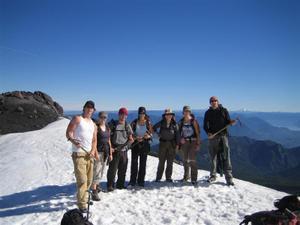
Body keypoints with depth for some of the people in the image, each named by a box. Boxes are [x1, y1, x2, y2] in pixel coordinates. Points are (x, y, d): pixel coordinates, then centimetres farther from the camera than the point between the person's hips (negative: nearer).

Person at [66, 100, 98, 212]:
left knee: (89, 180, 15)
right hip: (79, 154, -7)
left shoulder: (93, 124, 16)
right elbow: (68, 133, -10)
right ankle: (82, 204, 1)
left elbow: (94, 140, 14)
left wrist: (93, 151, -3)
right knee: (82, 180, -9)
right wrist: (73, 141, -30)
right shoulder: (77, 119, -2)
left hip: (89, 154, 7)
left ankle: (83, 198, 34)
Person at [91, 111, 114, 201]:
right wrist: (95, 152, -21)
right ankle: (94, 192, -4)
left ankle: (97, 184, 38)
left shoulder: (107, 128, 11)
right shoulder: (96, 127, -9)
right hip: (98, 152, -7)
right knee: (96, 171, -8)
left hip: (106, 152, 7)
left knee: (102, 170, 18)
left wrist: (110, 153, 14)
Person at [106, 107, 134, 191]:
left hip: (124, 151, 3)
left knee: (123, 169, 10)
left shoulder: (127, 126, 8)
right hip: (114, 150, -3)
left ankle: (120, 184, 24)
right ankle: (110, 185, 11)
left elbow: (130, 139, 9)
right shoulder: (112, 124, -1)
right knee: (112, 169, -2)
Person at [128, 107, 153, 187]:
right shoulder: (134, 122, 1)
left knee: (143, 163, 5)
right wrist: (136, 137, -17)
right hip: (135, 144, 0)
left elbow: (151, 133, 5)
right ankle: (133, 180, 11)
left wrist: (148, 136, -17)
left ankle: (141, 181, 16)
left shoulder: (148, 123, 2)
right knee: (134, 162, 0)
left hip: (145, 144, 1)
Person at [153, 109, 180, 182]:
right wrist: (157, 134, 1)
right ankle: (158, 177, 13)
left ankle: (168, 177, 16)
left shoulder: (174, 124, 0)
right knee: (161, 161, 4)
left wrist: (177, 144, -2)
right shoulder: (161, 123, 0)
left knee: (170, 162, 5)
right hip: (163, 143, 0)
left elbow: (177, 134, 2)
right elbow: (154, 127, 12)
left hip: (172, 144, 1)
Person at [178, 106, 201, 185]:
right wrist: (181, 139, -6)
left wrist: (198, 144, -9)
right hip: (184, 142, 4)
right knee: (185, 160, 12)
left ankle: (194, 178, -1)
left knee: (192, 160, -9)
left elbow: (198, 133, -5)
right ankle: (186, 176, 29)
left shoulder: (193, 121, -4)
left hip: (193, 142, -4)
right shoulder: (181, 122, 6)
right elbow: (179, 132, 12)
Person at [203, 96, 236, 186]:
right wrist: (208, 133, -10)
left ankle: (228, 177, 1)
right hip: (212, 136, 1)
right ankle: (213, 175, 19)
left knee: (226, 156, -4)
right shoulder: (208, 113, 9)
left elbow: (228, 122, 7)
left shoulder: (223, 110, 7)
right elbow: (205, 126, 8)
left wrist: (231, 122, -16)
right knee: (213, 157, 6)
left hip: (223, 135, -1)